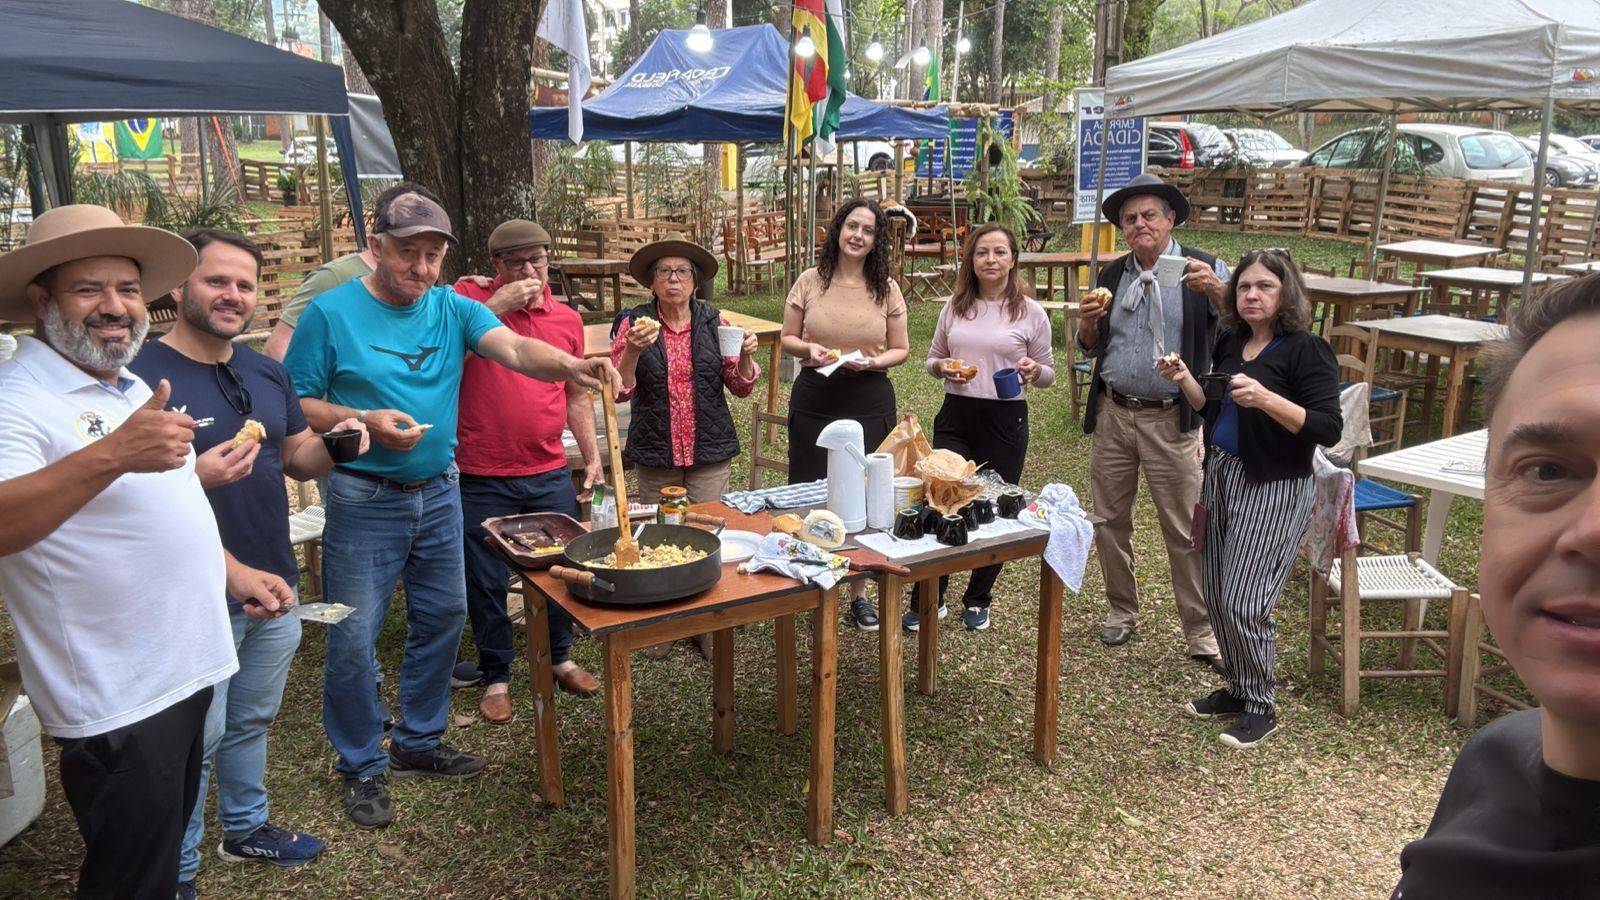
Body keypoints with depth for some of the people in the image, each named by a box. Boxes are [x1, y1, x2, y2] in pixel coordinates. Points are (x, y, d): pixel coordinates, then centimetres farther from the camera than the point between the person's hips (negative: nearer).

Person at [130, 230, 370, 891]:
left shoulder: (267, 373, 7)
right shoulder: (143, 376, -16)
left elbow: (298, 459, 15)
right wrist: (194, 478, -33)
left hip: (274, 586, 7)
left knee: (252, 721, 24)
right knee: (197, 742, 6)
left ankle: (245, 826, 44)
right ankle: (176, 871, 27)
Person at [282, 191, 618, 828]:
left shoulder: (452, 309, 1)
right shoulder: (331, 313, -7)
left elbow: (514, 348, -17)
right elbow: (294, 404, -6)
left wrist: (570, 366, -37)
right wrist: (363, 421, -22)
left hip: (439, 493, 4)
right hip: (364, 500, -4)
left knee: (442, 620, 15)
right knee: (353, 638, 1)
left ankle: (418, 744, 35)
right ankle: (362, 766, 22)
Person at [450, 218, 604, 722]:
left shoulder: (567, 319, 8)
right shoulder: (469, 298, -4)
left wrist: (593, 456, 12)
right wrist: (497, 304, -22)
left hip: (550, 474, 3)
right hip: (483, 478, -3)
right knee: (486, 582, 8)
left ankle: (560, 658, 35)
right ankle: (496, 676, 26)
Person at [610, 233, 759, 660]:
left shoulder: (713, 322, 4)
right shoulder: (635, 324, 1)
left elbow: (741, 387, 7)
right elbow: (619, 390, -3)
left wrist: (745, 356, -13)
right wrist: (634, 351, -19)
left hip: (710, 451, 1)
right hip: (654, 453, 0)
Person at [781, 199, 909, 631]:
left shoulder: (886, 288, 3)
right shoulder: (810, 281, 1)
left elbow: (901, 349, 8)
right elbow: (787, 339, 8)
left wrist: (873, 361, -12)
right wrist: (809, 349, -14)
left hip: (870, 401, 1)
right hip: (815, 398, 0)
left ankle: (859, 592, 22)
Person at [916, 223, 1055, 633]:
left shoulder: (1031, 313, -1)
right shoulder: (955, 307, 7)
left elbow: (1048, 374, 5)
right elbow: (932, 358, 16)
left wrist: (1033, 371, -18)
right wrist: (941, 367, -6)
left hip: (1005, 419, -2)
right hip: (955, 415, 2)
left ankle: (977, 601, 26)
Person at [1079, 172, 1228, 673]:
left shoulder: (1203, 270, -4)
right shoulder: (1111, 277, 11)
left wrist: (1215, 289, -37)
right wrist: (1089, 322, -4)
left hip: (1171, 420, -4)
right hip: (1112, 414, 5)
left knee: (1186, 529, -1)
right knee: (1110, 520, 12)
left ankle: (1202, 633, 10)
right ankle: (1121, 612, 29)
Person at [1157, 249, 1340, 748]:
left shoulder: (1306, 350, -12)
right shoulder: (1230, 342, 7)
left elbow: (1329, 429, -19)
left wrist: (1266, 398, -31)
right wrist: (1184, 379, 0)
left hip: (1272, 489, -7)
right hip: (1222, 476, 7)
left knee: (1244, 603, -7)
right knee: (1217, 596, 12)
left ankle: (1261, 707, 13)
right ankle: (1237, 688, 30)